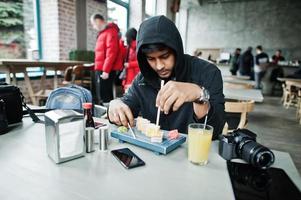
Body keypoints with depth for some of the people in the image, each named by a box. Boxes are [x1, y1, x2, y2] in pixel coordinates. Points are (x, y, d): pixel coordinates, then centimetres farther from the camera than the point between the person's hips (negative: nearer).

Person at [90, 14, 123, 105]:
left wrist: (106, 70, -22)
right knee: (101, 95, 15)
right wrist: (98, 67, 16)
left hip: (105, 70, -10)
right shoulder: (103, 32, 19)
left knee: (104, 96, -8)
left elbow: (111, 52, -20)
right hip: (101, 69, 10)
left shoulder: (110, 31, -11)